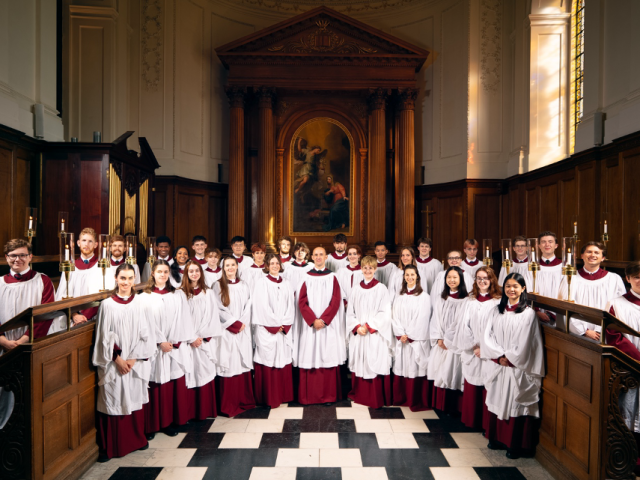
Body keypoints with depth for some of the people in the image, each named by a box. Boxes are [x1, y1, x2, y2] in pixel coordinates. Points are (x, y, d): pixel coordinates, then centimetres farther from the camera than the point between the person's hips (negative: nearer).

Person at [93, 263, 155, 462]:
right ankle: (109, 447, 18)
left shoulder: (140, 303, 1)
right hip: (113, 363, -2)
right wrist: (118, 359, -10)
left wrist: (134, 358, -7)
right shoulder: (107, 304, -4)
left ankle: (136, 440, 28)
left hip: (136, 363, 2)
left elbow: (145, 334, 1)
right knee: (113, 400, 3)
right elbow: (104, 337, -4)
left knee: (134, 399, 12)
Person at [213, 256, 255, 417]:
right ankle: (228, 405, 8)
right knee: (228, 365, -3)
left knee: (243, 364, 6)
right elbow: (219, 309, -6)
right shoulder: (218, 286, 0)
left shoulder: (243, 286, 13)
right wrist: (235, 324, -9)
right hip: (227, 332, -3)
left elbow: (248, 306, 8)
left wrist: (242, 323, -6)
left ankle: (244, 401, 18)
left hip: (243, 331, 4)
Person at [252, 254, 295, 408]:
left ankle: (284, 395, 18)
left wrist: (284, 325, -4)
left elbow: (290, 306, 8)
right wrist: (275, 325, -9)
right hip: (266, 330, -4)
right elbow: (262, 306, -8)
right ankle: (269, 398, 9)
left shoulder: (286, 284, 14)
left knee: (283, 361, 6)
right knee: (268, 362, -2)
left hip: (284, 331, 4)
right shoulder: (261, 282, -1)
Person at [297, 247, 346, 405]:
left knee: (328, 358, 1)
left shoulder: (332, 277, 5)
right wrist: (313, 320, -11)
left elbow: (336, 301, -2)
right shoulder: (306, 277, 6)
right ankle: (309, 396, 12)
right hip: (310, 325, 1)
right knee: (310, 356, 1)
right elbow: (302, 302, 0)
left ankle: (329, 395, 12)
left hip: (329, 325, -1)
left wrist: (323, 319, -12)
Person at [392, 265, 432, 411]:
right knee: (401, 369, 8)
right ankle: (400, 399, 20)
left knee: (416, 370, -1)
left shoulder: (424, 297, -3)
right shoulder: (399, 296, 11)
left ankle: (417, 402, 11)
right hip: (401, 340, 4)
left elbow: (422, 319, -8)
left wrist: (409, 335, -8)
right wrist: (400, 334, -7)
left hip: (417, 340, -4)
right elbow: (395, 316, 5)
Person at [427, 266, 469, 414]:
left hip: (455, 344, -5)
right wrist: (439, 338, -3)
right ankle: (439, 404, 19)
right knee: (440, 373, 8)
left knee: (453, 373, -1)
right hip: (440, 344, 5)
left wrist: (447, 339, -7)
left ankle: (453, 407, 12)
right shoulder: (441, 299, 12)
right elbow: (436, 320, 9)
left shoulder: (466, 300, -7)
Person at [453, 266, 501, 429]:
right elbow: (465, 325, 5)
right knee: (471, 388, 8)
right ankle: (470, 420, 22)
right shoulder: (470, 300, 9)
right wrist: (473, 346, -4)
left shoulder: (498, 301, -3)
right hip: (471, 352, 3)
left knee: (487, 388, 1)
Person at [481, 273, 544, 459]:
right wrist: (499, 356, -10)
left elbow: (524, 344, -9)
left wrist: (508, 358, -7)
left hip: (517, 368, -4)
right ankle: (497, 438, 27)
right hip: (498, 366, 4)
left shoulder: (528, 313, -6)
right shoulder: (496, 311, 6)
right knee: (497, 401, 12)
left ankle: (516, 445, 16)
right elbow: (488, 336, 1)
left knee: (515, 405, 2)